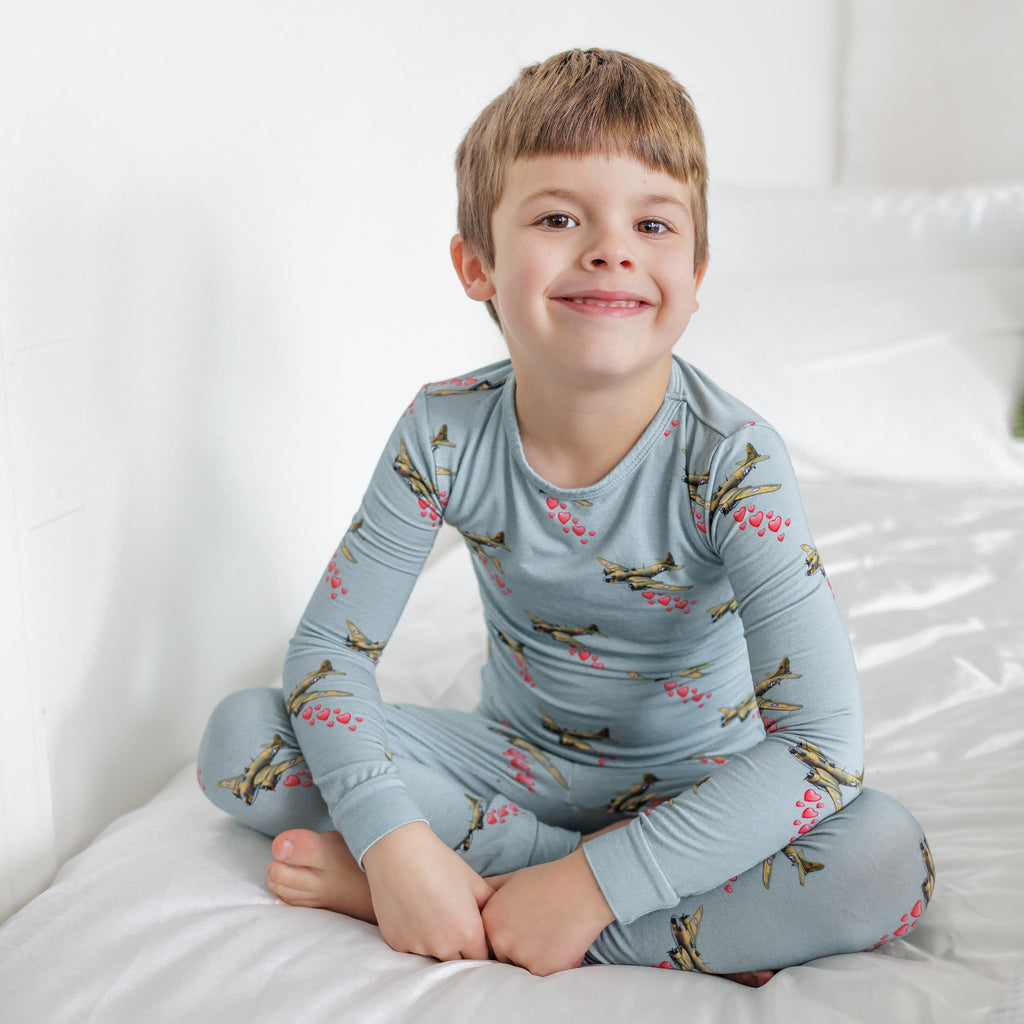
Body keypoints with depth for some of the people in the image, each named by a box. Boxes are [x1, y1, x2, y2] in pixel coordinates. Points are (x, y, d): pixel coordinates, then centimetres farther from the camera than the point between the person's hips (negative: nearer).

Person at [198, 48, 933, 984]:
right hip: (514, 758, 3)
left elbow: (822, 744, -30)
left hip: (687, 787, -2)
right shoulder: (445, 435, -16)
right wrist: (395, 840, -29)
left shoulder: (732, 459, -25)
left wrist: (590, 885, -34)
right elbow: (329, 647, -12)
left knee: (889, 862, -31)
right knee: (240, 737, -16)